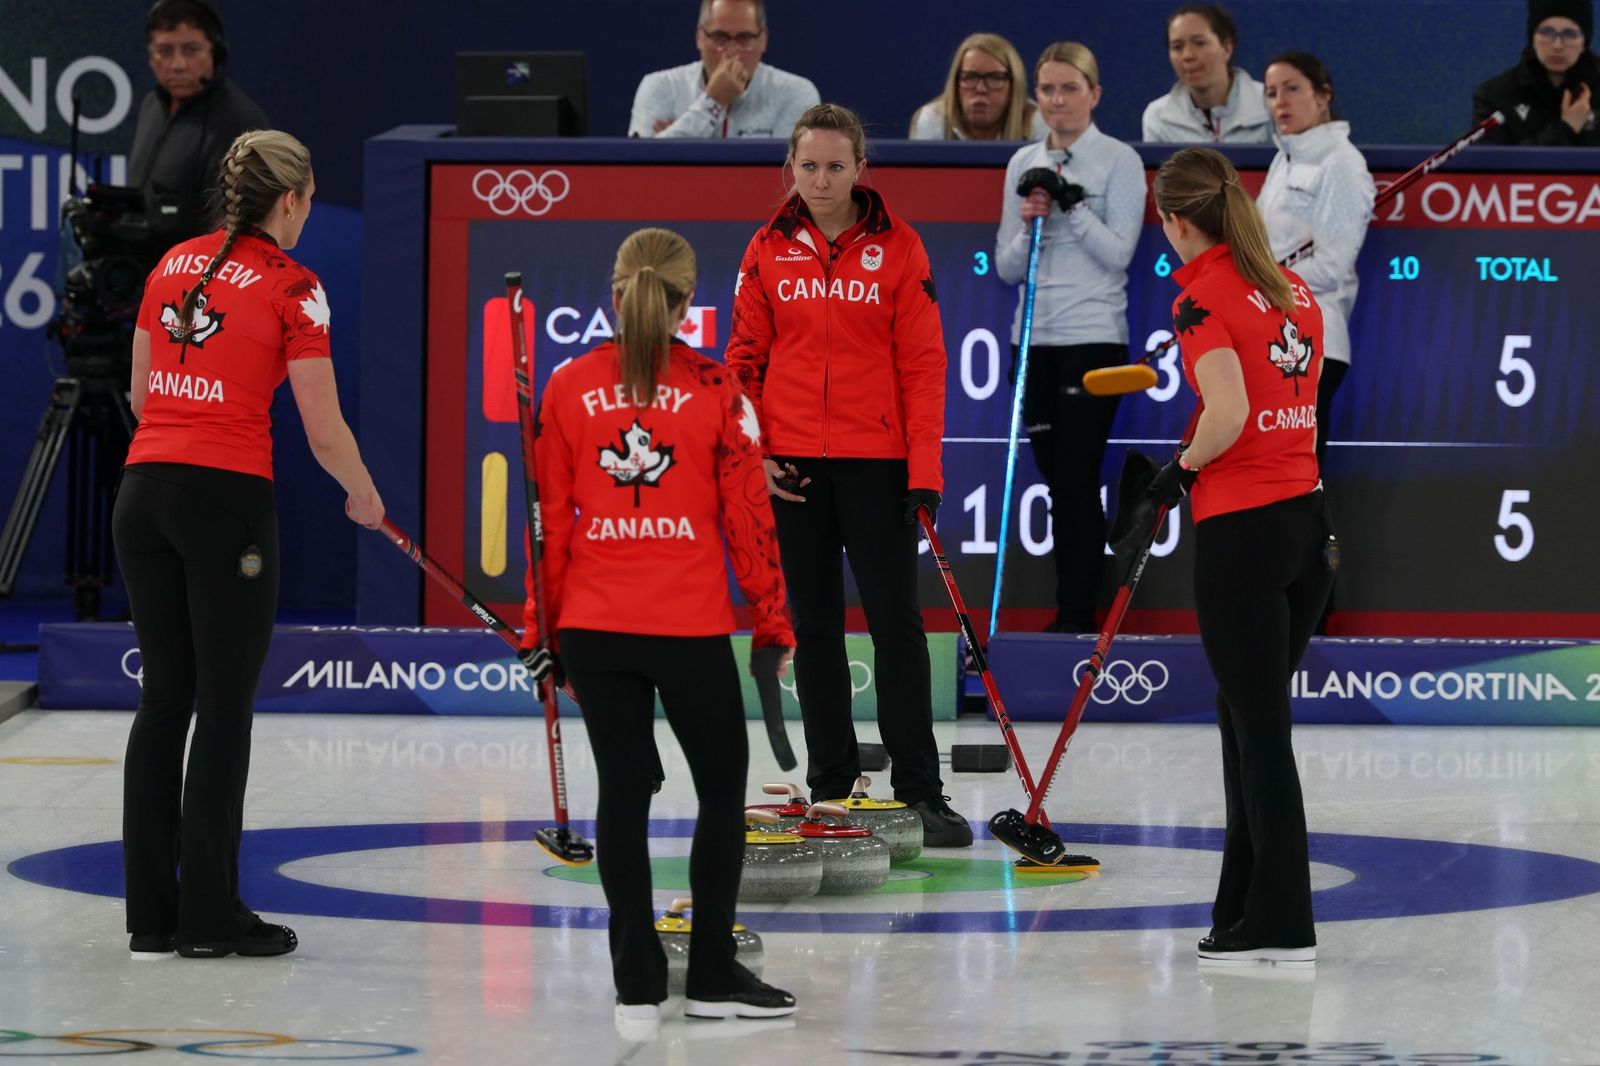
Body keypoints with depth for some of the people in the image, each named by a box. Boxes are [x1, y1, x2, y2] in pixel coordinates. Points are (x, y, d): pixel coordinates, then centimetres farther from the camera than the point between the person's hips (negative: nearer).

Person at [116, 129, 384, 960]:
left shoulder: (174, 265, 11)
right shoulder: (291, 287, -6)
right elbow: (324, 431, -5)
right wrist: (363, 494, 13)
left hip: (145, 489, 6)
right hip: (227, 496, -6)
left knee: (163, 696, 11)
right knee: (224, 705, 1)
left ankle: (151, 914, 12)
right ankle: (210, 916, 4)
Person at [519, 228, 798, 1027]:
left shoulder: (569, 387, 2)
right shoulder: (714, 389, -4)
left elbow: (549, 519, 4)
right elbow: (747, 514, -3)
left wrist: (544, 632, 12)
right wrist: (772, 623, 6)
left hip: (594, 628, 2)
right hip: (690, 628, -2)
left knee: (623, 791, 8)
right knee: (722, 789, 12)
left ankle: (637, 982, 7)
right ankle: (712, 975, 11)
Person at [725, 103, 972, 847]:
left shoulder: (898, 248, -2)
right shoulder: (769, 251, 4)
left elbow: (922, 364, -3)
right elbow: (745, 358, 8)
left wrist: (925, 472, -9)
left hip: (875, 461, -2)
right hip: (792, 465, 3)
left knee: (895, 622, -4)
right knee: (814, 624, 9)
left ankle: (919, 791, 0)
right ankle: (831, 784, 17)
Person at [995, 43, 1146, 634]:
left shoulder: (1119, 161, -3)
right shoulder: (1023, 163, 11)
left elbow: (1118, 253, -9)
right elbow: (1006, 267, 10)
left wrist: (1073, 206, -18)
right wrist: (1028, 225, -9)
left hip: (1093, 337, -5)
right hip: (1035, 340, 5)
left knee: (1078, 478, -6)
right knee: (1056, 480, 7)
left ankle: (1078, 611, -2)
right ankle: (1068, 609, 12)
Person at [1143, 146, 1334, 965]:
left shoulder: (1202, 296, -11)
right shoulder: (1294, 290, 11)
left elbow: (1229, 414, -24)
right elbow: (1296, 407, 12)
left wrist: (1180, 471, -6)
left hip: (1241, 529, -7)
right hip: (1309, 519, 7)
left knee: (1260, 729, -2)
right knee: (1249, 718, 18)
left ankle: (1283, 926, 1)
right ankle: (1245, 904, 24)